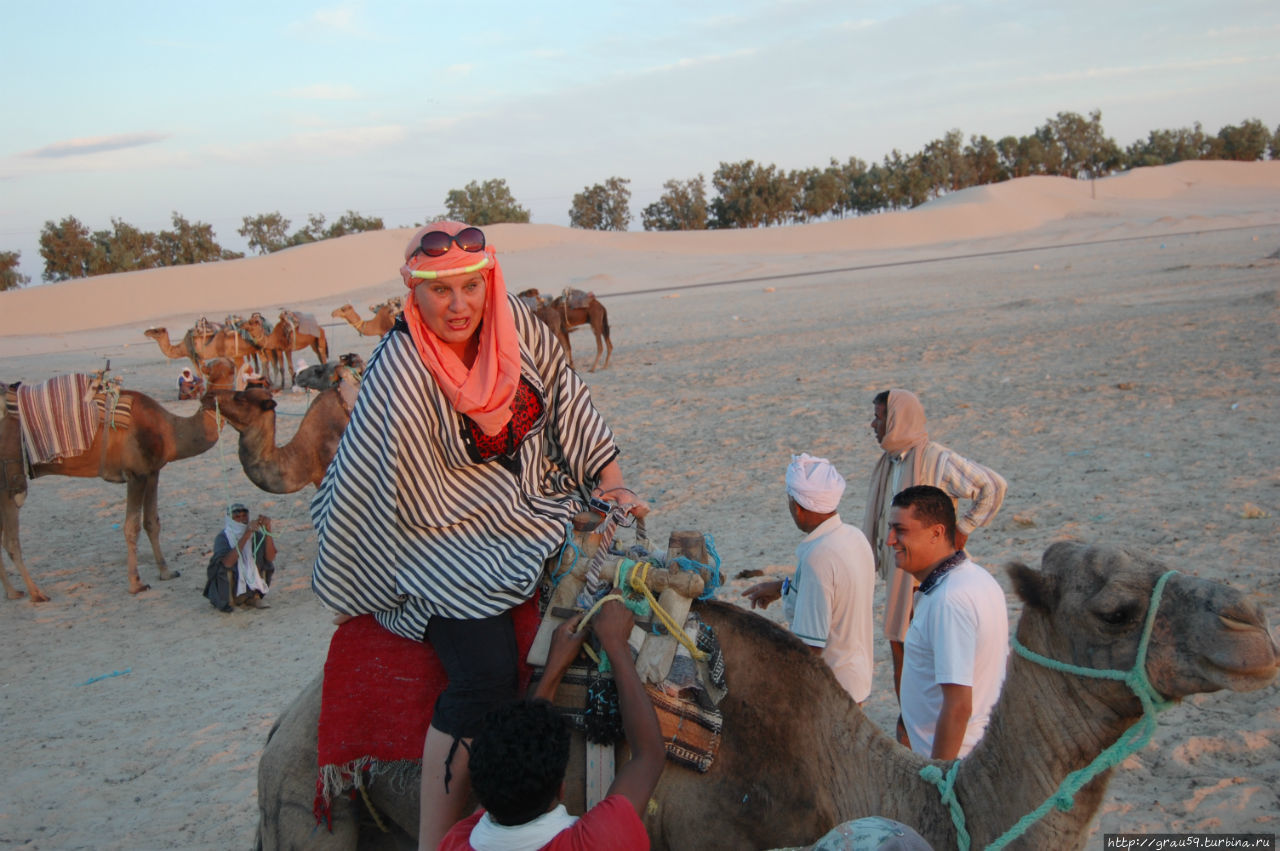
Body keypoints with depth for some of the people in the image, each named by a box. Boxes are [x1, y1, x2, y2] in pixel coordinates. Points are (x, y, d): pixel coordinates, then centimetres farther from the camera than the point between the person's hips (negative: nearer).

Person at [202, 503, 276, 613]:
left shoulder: (256, 535, -5)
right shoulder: (222, 537, -14)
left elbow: (270, 558, -17)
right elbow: (227, 562, -31)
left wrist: (268, 529, -25)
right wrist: (245, 536, -35)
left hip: (251, 587, 4)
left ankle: (254, 596, 2)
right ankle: (224, 601, -5)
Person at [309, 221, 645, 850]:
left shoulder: (512, 321, -5)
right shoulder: (401, 374, -22)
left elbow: (569, 403, 5)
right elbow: (425, 504, -18)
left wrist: (613, 485, 0)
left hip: (541, 507, 7)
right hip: (449, 533, -7)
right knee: (485, 678, -23)